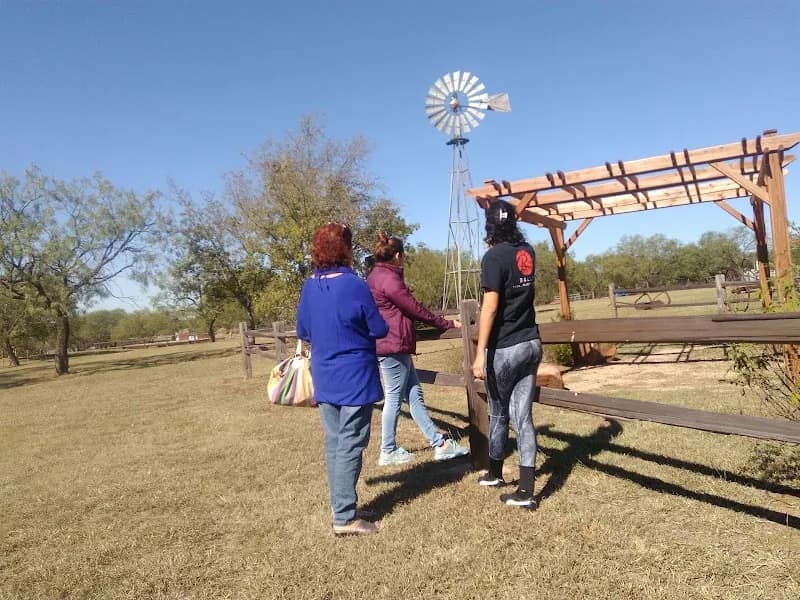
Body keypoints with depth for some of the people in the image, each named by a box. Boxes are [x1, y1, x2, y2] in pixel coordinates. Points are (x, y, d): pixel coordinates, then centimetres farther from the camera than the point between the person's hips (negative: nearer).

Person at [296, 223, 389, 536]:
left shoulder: (309, 286, 2)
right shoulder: (354, 285, -16)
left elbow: (303, 331, 12)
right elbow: (380, 329, -9)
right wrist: (360, 327, 12)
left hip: (324, 380, 7)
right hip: (355, 380, -6)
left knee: (333, 445, 14)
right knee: (350, 447, 0)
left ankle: (340, 508, 26)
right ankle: (345, 517, 7)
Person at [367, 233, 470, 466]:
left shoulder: (376, 276, 15)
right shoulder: (389, 279, -17)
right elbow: (416, 309, -14)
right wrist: (448, 324, -5)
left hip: (393, 346, 11)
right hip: (393, 347, -11)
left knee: (414, 395, 10)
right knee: (394, 398, 1)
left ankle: (439, 443, 16)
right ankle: (388, 451, 15)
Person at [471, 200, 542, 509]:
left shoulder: (494, 256, -13)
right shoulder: (527, 251, 9)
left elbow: (490, 308, -20)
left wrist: (480, 353, -18)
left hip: (504, 348, -6)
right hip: (530, 344, 6)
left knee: (498, 413, 13)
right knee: (522, 415, 7)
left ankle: (495, 473, 33)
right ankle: (525, 490, 7)